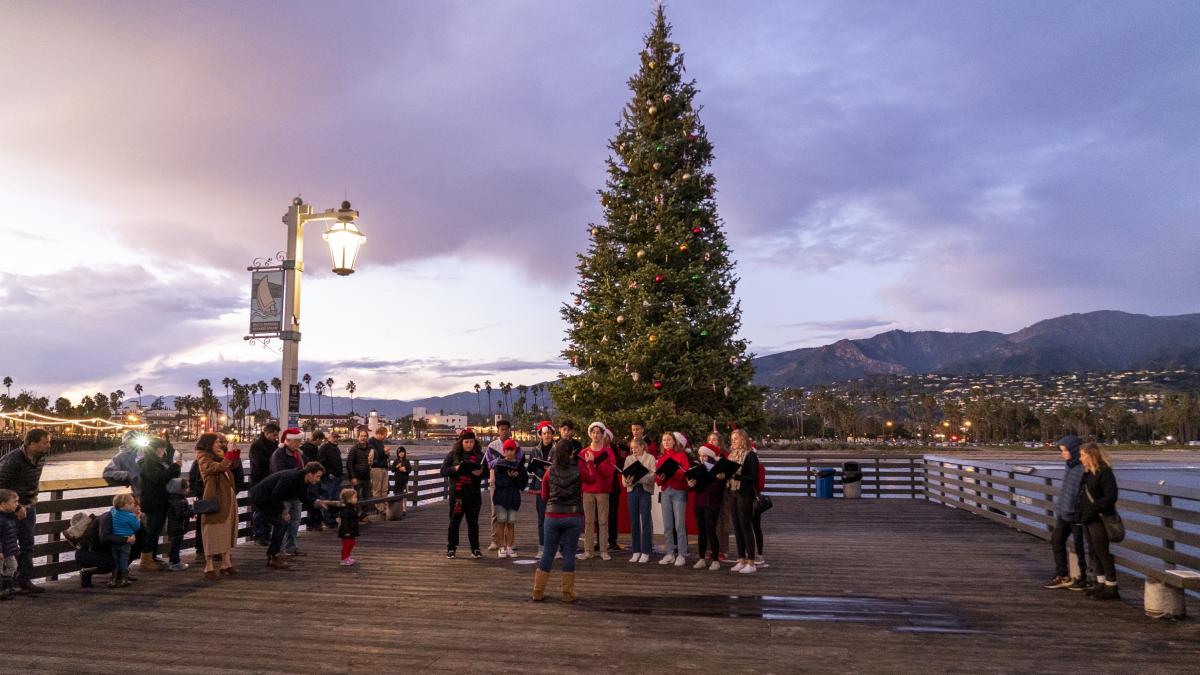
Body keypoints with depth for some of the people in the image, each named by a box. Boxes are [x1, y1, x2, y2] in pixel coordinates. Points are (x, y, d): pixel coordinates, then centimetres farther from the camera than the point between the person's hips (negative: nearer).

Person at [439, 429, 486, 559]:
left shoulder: (479, 455, 7)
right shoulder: (453, 454, 3)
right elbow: (443, 470, 1)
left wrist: (480, 473, -15)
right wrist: (454, 469, -17)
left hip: (474, 493, 1)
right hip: (457, 492, -1)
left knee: (473, 522, 7)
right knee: (454, 521, 4)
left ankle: (475, 549, 14)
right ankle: (451, 549, 14)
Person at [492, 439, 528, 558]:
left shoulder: (519, 465, 6)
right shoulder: (499, 463, 1)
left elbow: (524, 482, 1)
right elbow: (498, 481, -8)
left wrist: (516, 476, -15)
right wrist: (508, 476, -20)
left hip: (514, 496, 2)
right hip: (501, 495, -2)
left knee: (511, 522, 4)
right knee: (501, 521, -3)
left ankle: (509, 548, 12)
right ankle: (502, 547, 5)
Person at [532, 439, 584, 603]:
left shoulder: (550, 471, 0)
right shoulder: (579, 470, -6)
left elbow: (544, 496, 9)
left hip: (553, 516, 2)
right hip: (574, 516, -1)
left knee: (548, 553, 9)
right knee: (569, 554, 5)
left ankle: (538, 591, 13)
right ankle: (568, 593, 8)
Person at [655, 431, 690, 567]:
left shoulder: (681, 455, 3)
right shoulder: (661, 457, 15)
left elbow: (686, 473, -8)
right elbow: (657, 479, 12)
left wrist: (672, 472, -22)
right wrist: (659, 477, -10)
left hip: (679, 492, -4)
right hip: (665, 492, 5)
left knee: (679, 525, -6)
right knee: (667, 525, 4)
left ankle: (681, 555, -2)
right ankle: (670, 554, 11)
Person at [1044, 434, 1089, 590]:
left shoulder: (1084, 468, -19)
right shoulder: (1069, 466, 8)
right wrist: (1059, 505, 18)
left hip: (1077, 514, -9)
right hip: (1064, 513, 9)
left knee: (1079, 545, 5)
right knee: (1056, 540, 11)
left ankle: (1084, 578, 21)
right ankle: (1062, 576, 20)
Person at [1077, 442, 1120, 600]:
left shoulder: (1104, 472, -15)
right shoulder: (1087, 473, 14)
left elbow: (1111, 497, -21)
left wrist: (1094, 508, -24)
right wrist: (1079, 509, 11)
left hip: (1099, 520, -9)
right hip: (1088, 519, 9)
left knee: (1103, 552, -4)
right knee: (1094, 552, 15)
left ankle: (1111, 588, 3)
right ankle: (1101, 583, 25)